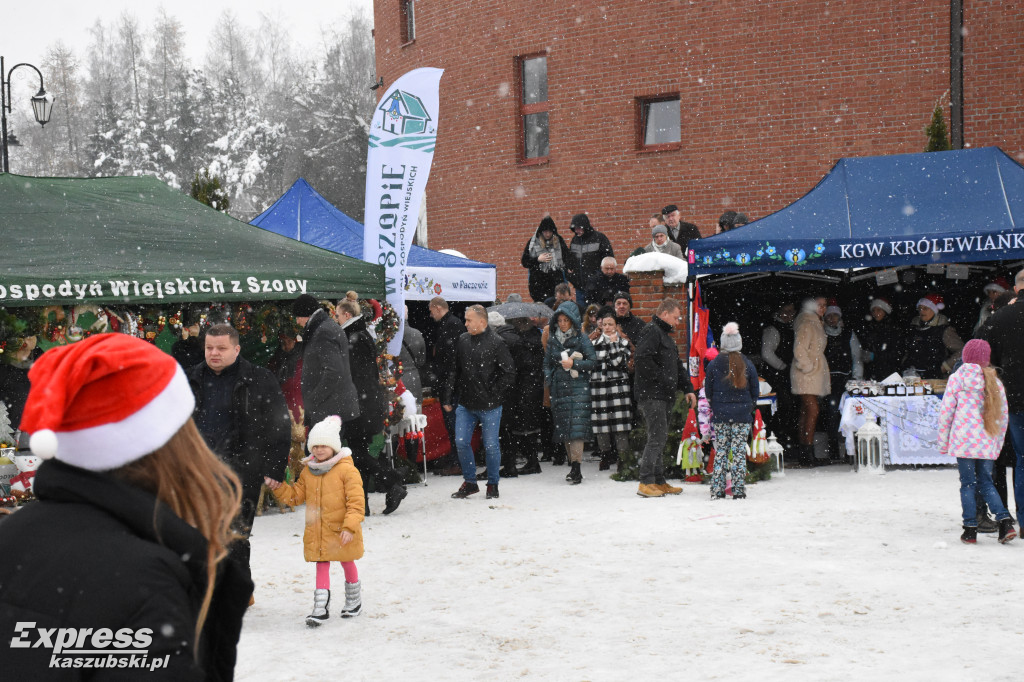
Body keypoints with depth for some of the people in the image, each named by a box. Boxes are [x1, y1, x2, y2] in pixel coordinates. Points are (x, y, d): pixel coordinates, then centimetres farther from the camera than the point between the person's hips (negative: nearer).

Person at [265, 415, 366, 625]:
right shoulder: (308, 471, 6)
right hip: (317, 531, 4)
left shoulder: (347, 470, -12)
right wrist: (278, 487, -2)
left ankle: (354, 600, 33)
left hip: (341, 530, -4)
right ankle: (321, 607, 1)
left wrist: (350, 526, -22)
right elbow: (295, 495, 14)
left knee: (347, 562, 14)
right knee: (321, 565, 2)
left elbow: (356, 501, -15)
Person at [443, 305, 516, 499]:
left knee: (491, 445, 4)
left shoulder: (496, 343, -10)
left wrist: (494, 394, -8)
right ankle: (469, 482, 18)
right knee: (461, 442, 3)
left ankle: (493, 484, 20)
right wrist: (448, 397, 7)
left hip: (489, 406, -5)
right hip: (465, 404, 5)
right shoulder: (463, 340, 5)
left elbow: (509, 373, -7)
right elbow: (453, 371, 11)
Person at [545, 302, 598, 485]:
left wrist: (574, 363, -12)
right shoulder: (552, 338, 11)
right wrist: (549, 379, 5)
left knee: (577, 425, -13)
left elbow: (593, 361, -1)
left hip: (578, 387, -4)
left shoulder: (581, 338, 0)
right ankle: (572, 462, 12)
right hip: (559, 387, 4)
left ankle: (576, 468, -16)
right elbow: (547, 362, 19)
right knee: (563, 426, 4)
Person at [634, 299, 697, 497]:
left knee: (660, 438, 12)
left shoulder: (666, 335, 23)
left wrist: (688, 389, 16)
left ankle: (659, 481, 17)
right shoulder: (651, 331, -9)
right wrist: (663, 378, -19)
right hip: (651, 394, -10)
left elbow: (677, 366, 26)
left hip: (663, 396, 10)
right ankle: (646, 483, -12)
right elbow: (643, 358, -23)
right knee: (657, 436, -13)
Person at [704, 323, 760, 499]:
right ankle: (739, 490, 0)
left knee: (720, 453, 4)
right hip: (742, 416, 0)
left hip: (720, 416, 0)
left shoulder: (714, 364, -2)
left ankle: (717, 490, 1)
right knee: (739, 452, 2)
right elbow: (755, 391, 6)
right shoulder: (747, 365, 0)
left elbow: (708, 390, 5)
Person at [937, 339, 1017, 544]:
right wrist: (997, 443, 20)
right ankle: (1005, 521, -2)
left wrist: (943, 442, 5)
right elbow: (1003, 415, 11)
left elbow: (946, 412, -3)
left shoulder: (957, 378, -1)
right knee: (986, 483, 13)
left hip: (963, 441, -3)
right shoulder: (994, 381, 7)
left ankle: (970, 529, 3)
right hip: (987, 443, 3)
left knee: (968, 484, 4)